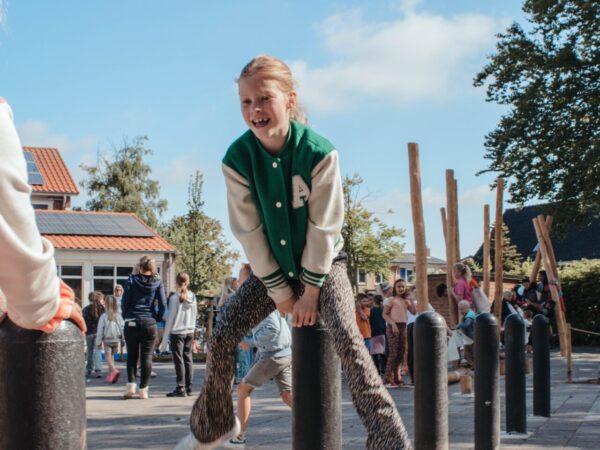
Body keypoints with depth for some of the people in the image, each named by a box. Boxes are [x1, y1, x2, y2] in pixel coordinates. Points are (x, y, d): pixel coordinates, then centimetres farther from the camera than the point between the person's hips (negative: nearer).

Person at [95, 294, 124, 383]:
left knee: (108, 356, -4)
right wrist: (123, 339, 14)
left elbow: (100, 330, -8)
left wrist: (98, 342, -1)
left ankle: (114, 370, -29)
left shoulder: (104, 316, -10)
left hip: (107, 339, -4)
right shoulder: (119, 316, -1)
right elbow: (122, 328, 3)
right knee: (111, 355, 18)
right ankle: (110, 375, 23)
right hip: (116, 339, 4)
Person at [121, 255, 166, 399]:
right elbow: (162, 304, -3)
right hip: (149, 323, 0)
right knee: (146, 356, 4)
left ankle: (131, 385, -2)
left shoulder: (132, 280, -2)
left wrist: (126, 317, 10)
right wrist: (157, 318, 10)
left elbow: (125, 301, -4)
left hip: (132, 323, 0)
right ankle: (143, 390, 3)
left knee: (132, 355, 11)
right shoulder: (158, 282, 1)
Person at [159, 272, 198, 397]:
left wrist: (164, 339, -7)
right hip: (190, 331, 5)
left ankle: (180, 388, -6)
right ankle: (188, 387, 12)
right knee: (188, 359, 9)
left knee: (179, 360, -3)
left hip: (177, 332, -5)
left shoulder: (174, 297, -10)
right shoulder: (192, 296, 4)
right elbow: (195, 315, 8)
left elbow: (170, 319, -10)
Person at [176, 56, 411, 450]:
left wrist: (310, 291, -15)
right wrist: (279, 291, -8)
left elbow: (324, 228, -18)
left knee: (347, 339, -23)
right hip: (271, 267, 3)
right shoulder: (237, 159, -17)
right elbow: (249, 232, -11)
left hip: (323, 262, -3)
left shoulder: (319, 153, -24)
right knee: (222, 336, -4)